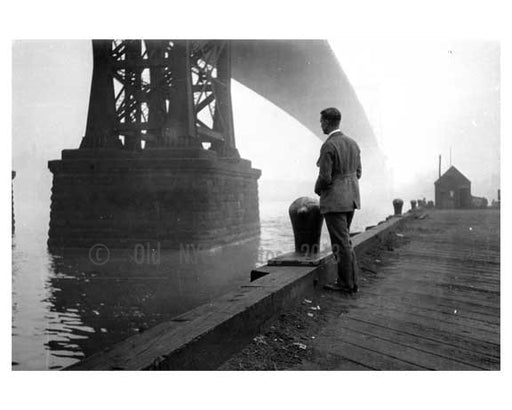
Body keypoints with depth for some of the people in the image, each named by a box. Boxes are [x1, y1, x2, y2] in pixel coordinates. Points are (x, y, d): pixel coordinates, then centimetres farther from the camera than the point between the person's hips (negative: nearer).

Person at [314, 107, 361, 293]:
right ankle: (347, 280, 21)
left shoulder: (328, 146, -16)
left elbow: (325, 178, -18)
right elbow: (358, 173, 14)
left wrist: (318, 190, 2)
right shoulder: (353, 143, 9)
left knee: (341, 243, -1)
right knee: (343, 240, 18)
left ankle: (348, 283, 7)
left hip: (334, 201, -8)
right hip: (351, 198, 8)